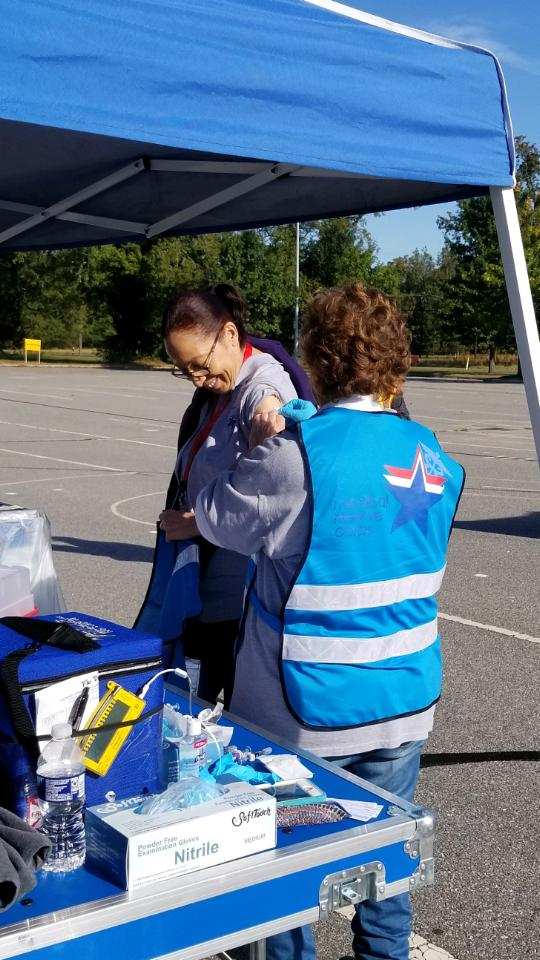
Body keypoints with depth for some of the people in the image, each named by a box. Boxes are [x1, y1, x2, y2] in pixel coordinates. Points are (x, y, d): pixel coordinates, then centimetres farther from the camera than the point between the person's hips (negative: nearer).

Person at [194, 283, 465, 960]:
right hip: (404, 703, 5)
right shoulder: (433, 458, -1)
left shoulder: (294, 455, -19)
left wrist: (258, 448, 13)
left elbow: (219, 518, -3)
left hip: (307, 709, -5)